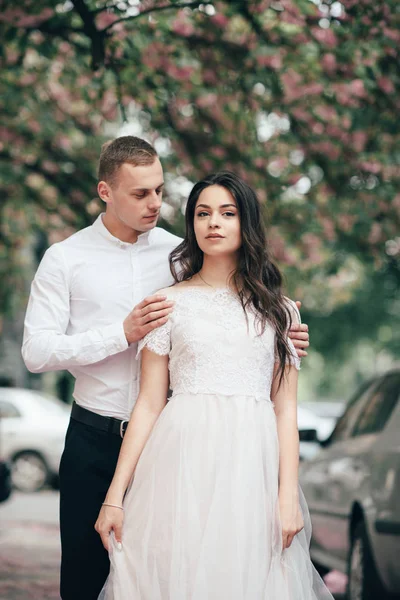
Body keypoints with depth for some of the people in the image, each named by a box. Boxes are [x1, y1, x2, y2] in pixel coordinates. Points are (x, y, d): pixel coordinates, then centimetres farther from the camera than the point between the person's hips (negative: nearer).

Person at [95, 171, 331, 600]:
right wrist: (115, 495, -3)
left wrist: (288, 494, -5)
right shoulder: (170, 302, 8)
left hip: (252, 464, 1)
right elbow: (149, 404, 4)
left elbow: (285, 407, 7)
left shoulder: (278, 310, 11)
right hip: (182, 460, -1)